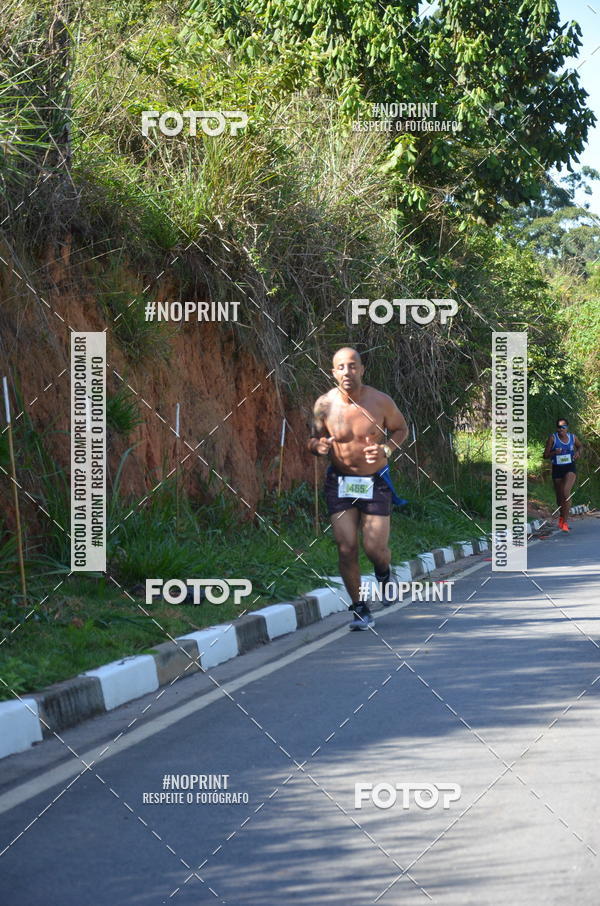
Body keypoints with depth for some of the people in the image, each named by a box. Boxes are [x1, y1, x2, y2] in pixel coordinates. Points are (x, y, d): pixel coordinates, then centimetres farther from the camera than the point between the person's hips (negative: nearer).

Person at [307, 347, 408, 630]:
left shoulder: (381, 402, -9)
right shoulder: (324, 405, -7)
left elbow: (401, 429, 7)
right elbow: (315, 439, 6)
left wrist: (386, 450, -13)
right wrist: (318, 445, -19)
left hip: (375, 482, -1)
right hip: (340, 482, 1)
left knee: (375, 547, -6)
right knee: (346, 547, -7)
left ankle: (384, 573, 32)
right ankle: (360, 609, 8)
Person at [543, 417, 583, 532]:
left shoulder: (573, 437, -1)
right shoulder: (552, 438, -8)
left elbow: (580, 446, 21)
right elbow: (545, 455, -6)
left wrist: (578, 452, -1)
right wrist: (554, 453, -25)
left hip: (570, 468, -1)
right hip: (557, 469, 1)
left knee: (566, 493, -21)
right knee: (559, 497, 12)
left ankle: (565, 522, -18)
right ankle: (562, 515, 44)